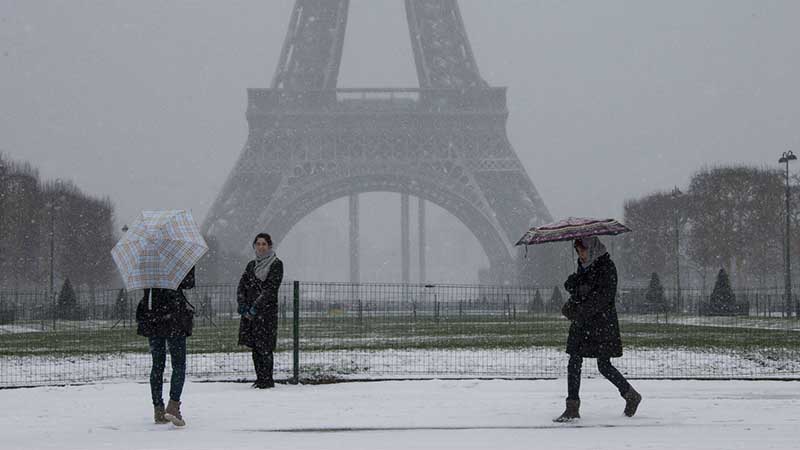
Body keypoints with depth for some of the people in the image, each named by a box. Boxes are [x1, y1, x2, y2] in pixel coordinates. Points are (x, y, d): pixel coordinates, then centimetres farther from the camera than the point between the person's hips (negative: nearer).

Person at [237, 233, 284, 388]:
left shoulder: (276, 264, -3)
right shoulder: (251, 265, 17)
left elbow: (271, 288, -12)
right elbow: (242, 286, 11)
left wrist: (256, 307, -17)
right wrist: (242, 305, -5)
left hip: (267, 311, -6)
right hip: (250, 312, 6)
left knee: (264, 346, -9)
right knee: (254, 346, 6)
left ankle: (267, 380, -3)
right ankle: (260, 378, 12)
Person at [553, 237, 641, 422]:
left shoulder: (607, 267, -11)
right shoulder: (584, 266, 13)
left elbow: (603, 296, -18)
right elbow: (576, 290, 18)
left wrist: (580, 313, -22)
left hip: (602, 322, -7)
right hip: (582, 323, 7)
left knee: (604, 366, -3)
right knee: (574, 362, 0)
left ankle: (631, 395, 18)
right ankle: (572, 408, 1)